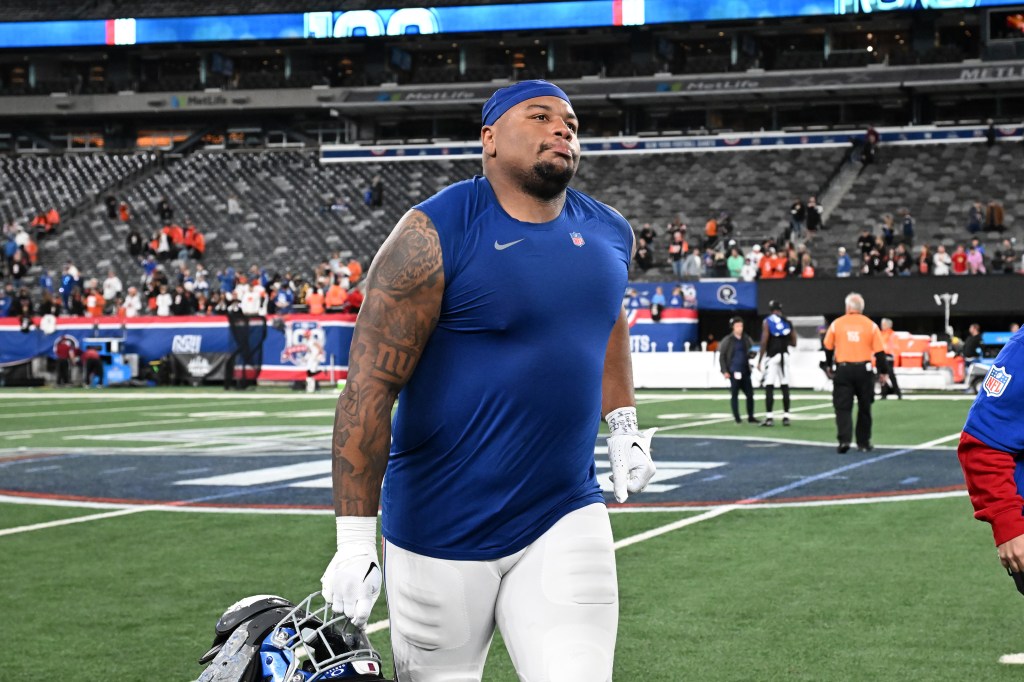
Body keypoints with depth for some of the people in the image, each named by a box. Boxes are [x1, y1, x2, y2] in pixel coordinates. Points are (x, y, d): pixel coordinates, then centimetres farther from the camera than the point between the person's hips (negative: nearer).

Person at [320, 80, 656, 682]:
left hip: (565, 518, 4)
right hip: (443, 531, -4)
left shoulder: (609, 233, 7)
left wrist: (624, 424, 20)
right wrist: (356, 540, -17)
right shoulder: (433, 236, -12)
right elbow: (369, 388, -14)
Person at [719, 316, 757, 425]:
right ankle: (737, 418, 7)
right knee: (734, 395, 1)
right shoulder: (728, 340, -1)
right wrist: (725, 371, -9)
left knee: (750, 394, 0)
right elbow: (722, 357, -1)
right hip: (733, 372, -4)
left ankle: (750, 417, 8)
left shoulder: (747, 339, 10)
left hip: (745, 372, 4)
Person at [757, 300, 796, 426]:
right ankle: (786, 416, 7)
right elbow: (793, 342, 10)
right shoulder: (787, 322, 9)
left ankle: (769, 417, -9)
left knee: (769, 387, -4)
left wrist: (760, 360, -6)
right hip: (784, 356, 4)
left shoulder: (767, 322, -4)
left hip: (772, 356, -4)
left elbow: (764, 342, -10)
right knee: (785, 387, 7)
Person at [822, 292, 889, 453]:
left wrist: (828, 365, 26)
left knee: (843, 407, 1)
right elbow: (879, 352, 1)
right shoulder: (871, 325, 1)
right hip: (864, 370, 1)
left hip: (843, 369, -1)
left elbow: (828, 348, 8)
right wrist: (884, 372, 11)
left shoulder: (836, 324, 0)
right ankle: (864, 443, 20)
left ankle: (844, 440, -16)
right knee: (864, 408, 14)